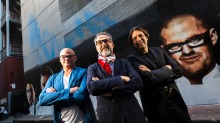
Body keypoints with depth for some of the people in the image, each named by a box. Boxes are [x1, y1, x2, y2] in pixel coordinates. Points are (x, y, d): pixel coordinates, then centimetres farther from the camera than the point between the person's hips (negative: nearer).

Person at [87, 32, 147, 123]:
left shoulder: (124, 63, 7)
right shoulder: (92, 68, 3)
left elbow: (137, 82, -7)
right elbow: (92, 87, -16)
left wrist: (111, 90, -15)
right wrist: (120, 79, -16)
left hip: (132, 111, 2)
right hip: (108, 114, -1)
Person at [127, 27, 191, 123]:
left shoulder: (159, 50, 8)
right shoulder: (132, 58, -9)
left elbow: (178, 71, 1)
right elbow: (149, 78, -24)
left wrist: (154, 74, -13)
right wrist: (166, 69, -7)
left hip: (174, 99, 5)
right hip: (156, 105, -5)